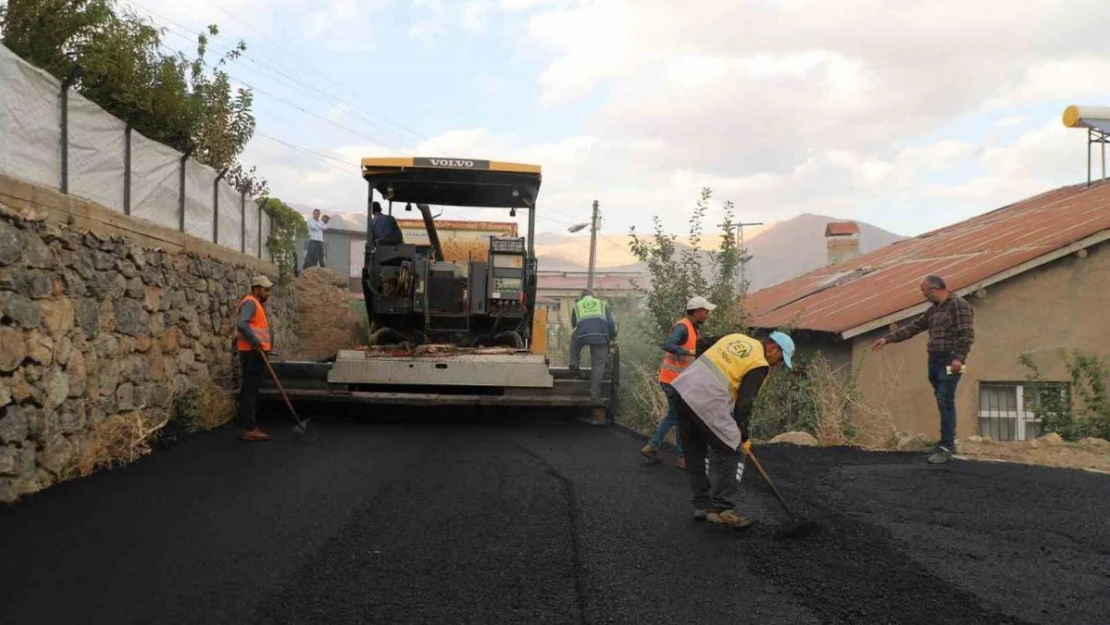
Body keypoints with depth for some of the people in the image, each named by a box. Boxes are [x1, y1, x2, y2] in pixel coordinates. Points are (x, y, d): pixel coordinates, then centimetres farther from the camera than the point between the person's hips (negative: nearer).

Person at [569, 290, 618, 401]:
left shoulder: (577, 305, 25)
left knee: (574, 338, 36)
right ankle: (594, 392, 1)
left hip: (582, 334, 0)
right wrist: (613, 336, 32)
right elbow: (611, 322, 18)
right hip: (600, 336, 0)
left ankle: (574, 363, 25)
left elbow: (573, 324, 27)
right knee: (598, 364, 6)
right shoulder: (602, 304, 25)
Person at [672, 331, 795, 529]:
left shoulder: (736, 338, 19)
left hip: (681, 388, 8)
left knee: (696, 453, 17)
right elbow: (744, 403, -4)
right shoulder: (760, 365, -1)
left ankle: (702, 505, 24)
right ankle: (723, 510, -1)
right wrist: (743, 437, 6)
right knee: (730, 453, 1)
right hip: (706, 401, -8)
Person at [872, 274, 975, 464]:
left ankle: (946, 447, -10)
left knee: (945, 403, -11)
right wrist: (888, 338, 17)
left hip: (949, 362, -8)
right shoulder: (934, 309, 18)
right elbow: (913, 327, 21)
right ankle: (947, 441, 16)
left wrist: (959, 358, -24)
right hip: (935, 361, 8)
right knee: (943, 403, 10)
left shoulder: (959, 305, -8)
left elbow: (967, 334, -15)